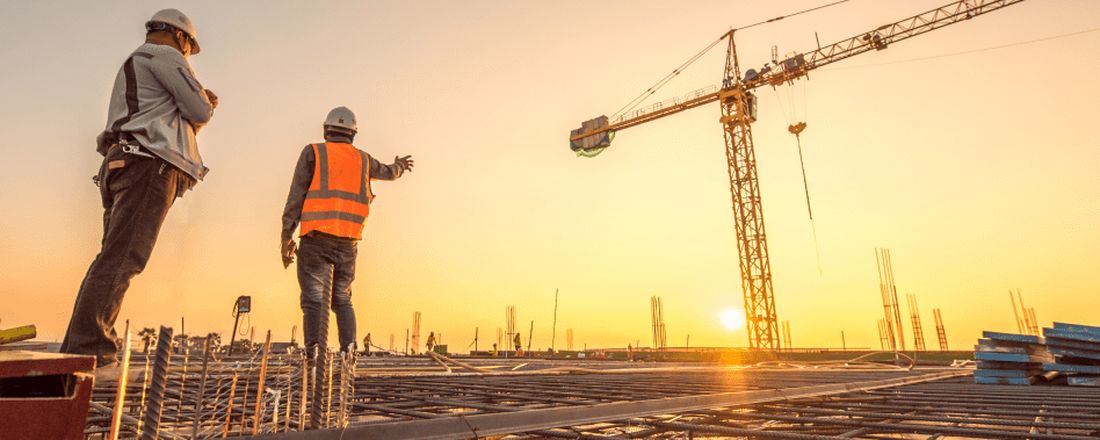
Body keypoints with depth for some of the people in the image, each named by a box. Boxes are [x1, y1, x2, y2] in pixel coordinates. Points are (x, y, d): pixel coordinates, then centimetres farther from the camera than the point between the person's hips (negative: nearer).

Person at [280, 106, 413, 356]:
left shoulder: (312, 152, 5)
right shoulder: (363, 159, 14)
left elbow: (296, 197, -2)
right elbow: (389, 173, 35)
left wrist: (286, 237, -1)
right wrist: (400, 166, 59)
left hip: (316, 238, -3)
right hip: (348, 242, 3)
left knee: (315, 301, -4)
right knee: (342, 300, 15)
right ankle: (348, 351, 1)